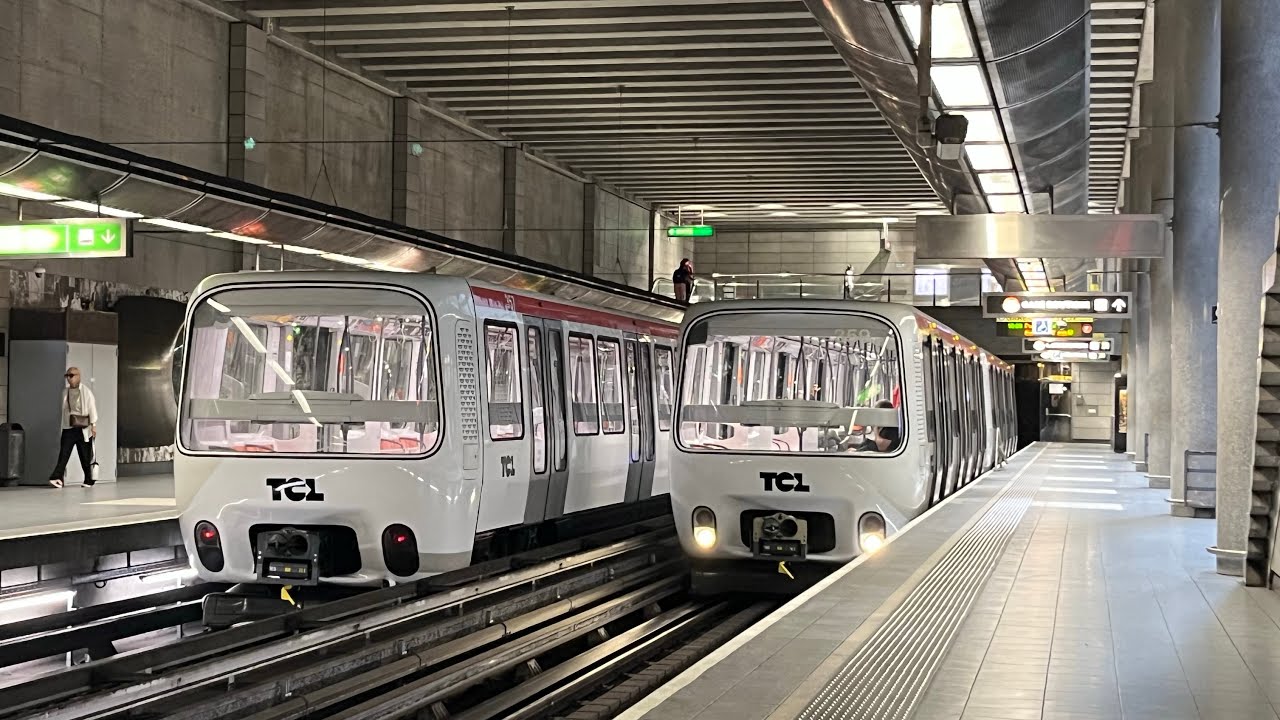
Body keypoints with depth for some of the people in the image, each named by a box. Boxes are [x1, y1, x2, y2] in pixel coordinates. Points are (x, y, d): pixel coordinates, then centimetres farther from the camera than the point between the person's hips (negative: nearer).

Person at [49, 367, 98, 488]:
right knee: (63, 453, -9)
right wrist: (62, 423, 13)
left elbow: (92, 409, -3)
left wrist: (93, 425, -7)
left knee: (85, 456, 3)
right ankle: (57, 478, -17)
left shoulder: (86, 392, -2)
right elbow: (62, 409, 16)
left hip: (83, 429, -3)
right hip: (68, 428, 3)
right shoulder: (65, 392, 10)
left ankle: (89, 481, 13)